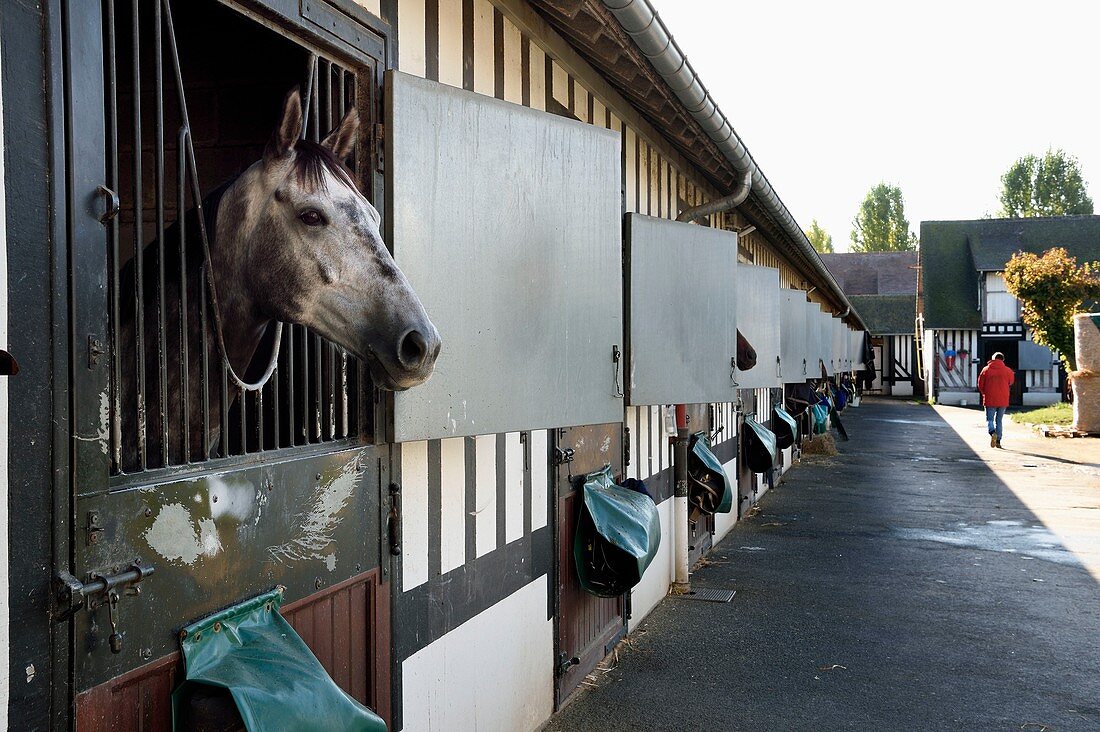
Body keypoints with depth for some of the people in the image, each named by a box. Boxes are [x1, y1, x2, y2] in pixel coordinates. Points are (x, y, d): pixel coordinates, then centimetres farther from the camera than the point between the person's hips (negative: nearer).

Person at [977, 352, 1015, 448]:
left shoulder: (986, 370, -2)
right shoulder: (1008, 371, -1)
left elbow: (980, 385, 2)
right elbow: (1011, 383, 15)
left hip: (990, 400, -1)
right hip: (1003, 400, 1)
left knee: (989, 419, 6)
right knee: (999, 420, 13)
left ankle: (993, 433, -22)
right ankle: (998, 441, 11)